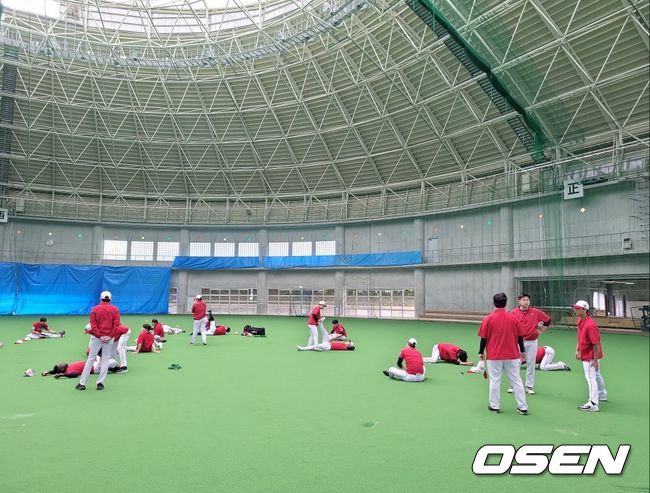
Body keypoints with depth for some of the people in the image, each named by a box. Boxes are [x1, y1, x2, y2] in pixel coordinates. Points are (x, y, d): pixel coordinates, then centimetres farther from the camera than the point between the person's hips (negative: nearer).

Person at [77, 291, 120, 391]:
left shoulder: (95, 309, 3)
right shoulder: (115, 309, 2)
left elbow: (93, 324, -6)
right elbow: (117, 324, -8)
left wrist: (99, 336, -7)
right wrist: (110, 336, -8)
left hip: (97, 337, 0)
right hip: (109, 338, 0)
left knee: (90, 359, 6)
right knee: (105, 360, 6)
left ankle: (82, 383, 7)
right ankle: (100, 383, 4)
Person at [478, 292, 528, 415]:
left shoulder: (488, 319, -8)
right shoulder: (513, 318, -2)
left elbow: (484, 337, -5)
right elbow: (520, 337, 4)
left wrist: (481, 352, 6)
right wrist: (522, 351, 17)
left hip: (494, 356, -2)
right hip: (512, 355, 2)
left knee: (494, 380, 7)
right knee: (516, 380, 10)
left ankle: (495, 406, 14)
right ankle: (523, 407, 15)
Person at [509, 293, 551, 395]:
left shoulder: (536, 312, -1)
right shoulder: (514, 312, -3)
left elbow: (547, 320, 12)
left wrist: (541, 330, 10)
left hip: (532, 342, 1)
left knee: (531, 365, 7)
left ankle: (529, 386, 18)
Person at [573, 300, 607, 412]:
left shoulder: (590, 325, -28)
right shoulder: (580, 321, 2)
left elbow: (596, 344, -26)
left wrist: (595, 360, -24)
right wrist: (577, 350, 9)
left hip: (591, 356, -11)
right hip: (585, 355, 11)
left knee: (591, 377, -9)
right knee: (596, 375, 26)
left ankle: (593, 404, -5)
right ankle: (602, 395, 46)